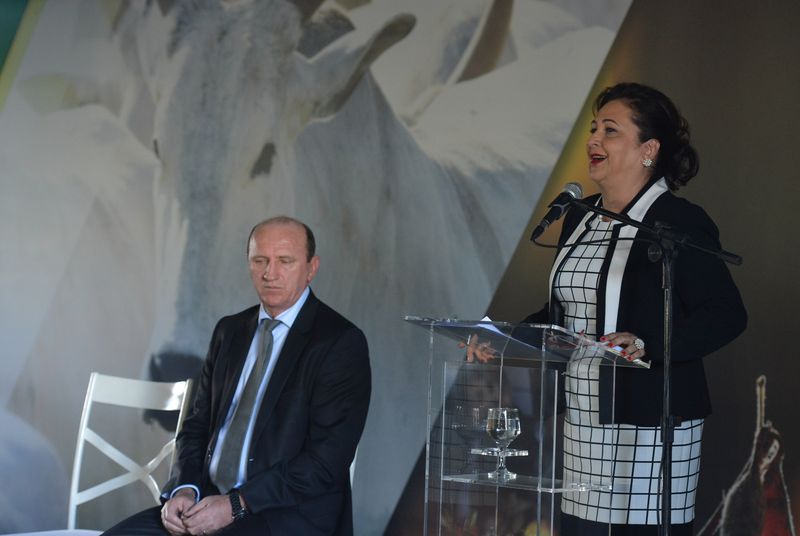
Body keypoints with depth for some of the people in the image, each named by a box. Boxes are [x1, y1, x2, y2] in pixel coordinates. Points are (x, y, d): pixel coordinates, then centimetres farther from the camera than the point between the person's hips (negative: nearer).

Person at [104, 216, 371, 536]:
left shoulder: (341, 342, -7)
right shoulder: (230, 331, 15)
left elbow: (327, 459, -13)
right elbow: (198, 423, 17)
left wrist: (237, 504, -17)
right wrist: (184, 489, -4)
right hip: (210, 499, 7)